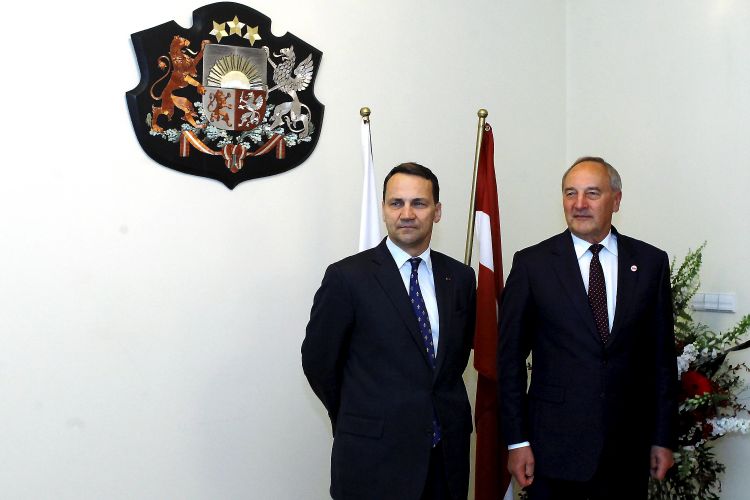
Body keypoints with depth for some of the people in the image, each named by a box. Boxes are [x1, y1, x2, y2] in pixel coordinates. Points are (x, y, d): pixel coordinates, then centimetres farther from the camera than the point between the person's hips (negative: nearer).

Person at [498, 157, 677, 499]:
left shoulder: (651, 262, 3)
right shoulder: (532, 263, -3)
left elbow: (662, 355, 6)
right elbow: (510, 357, -3)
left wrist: (664, 437, 6)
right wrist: (516, 441, -5)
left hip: (628, 447, 2)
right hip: (554, 445, -2)